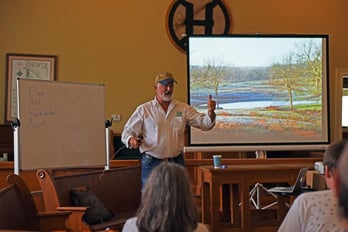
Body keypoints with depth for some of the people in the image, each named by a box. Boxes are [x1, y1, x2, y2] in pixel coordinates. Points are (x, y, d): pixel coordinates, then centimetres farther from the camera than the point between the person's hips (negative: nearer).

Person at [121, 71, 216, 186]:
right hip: (152, 163, -2)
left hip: (176, 162, 2)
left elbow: (204, 123, 1)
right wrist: (131, 139, -19)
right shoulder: (143, 110, 2)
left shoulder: (183, 108, 7)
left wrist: (210, 112, -20)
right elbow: (127, 131, 4)